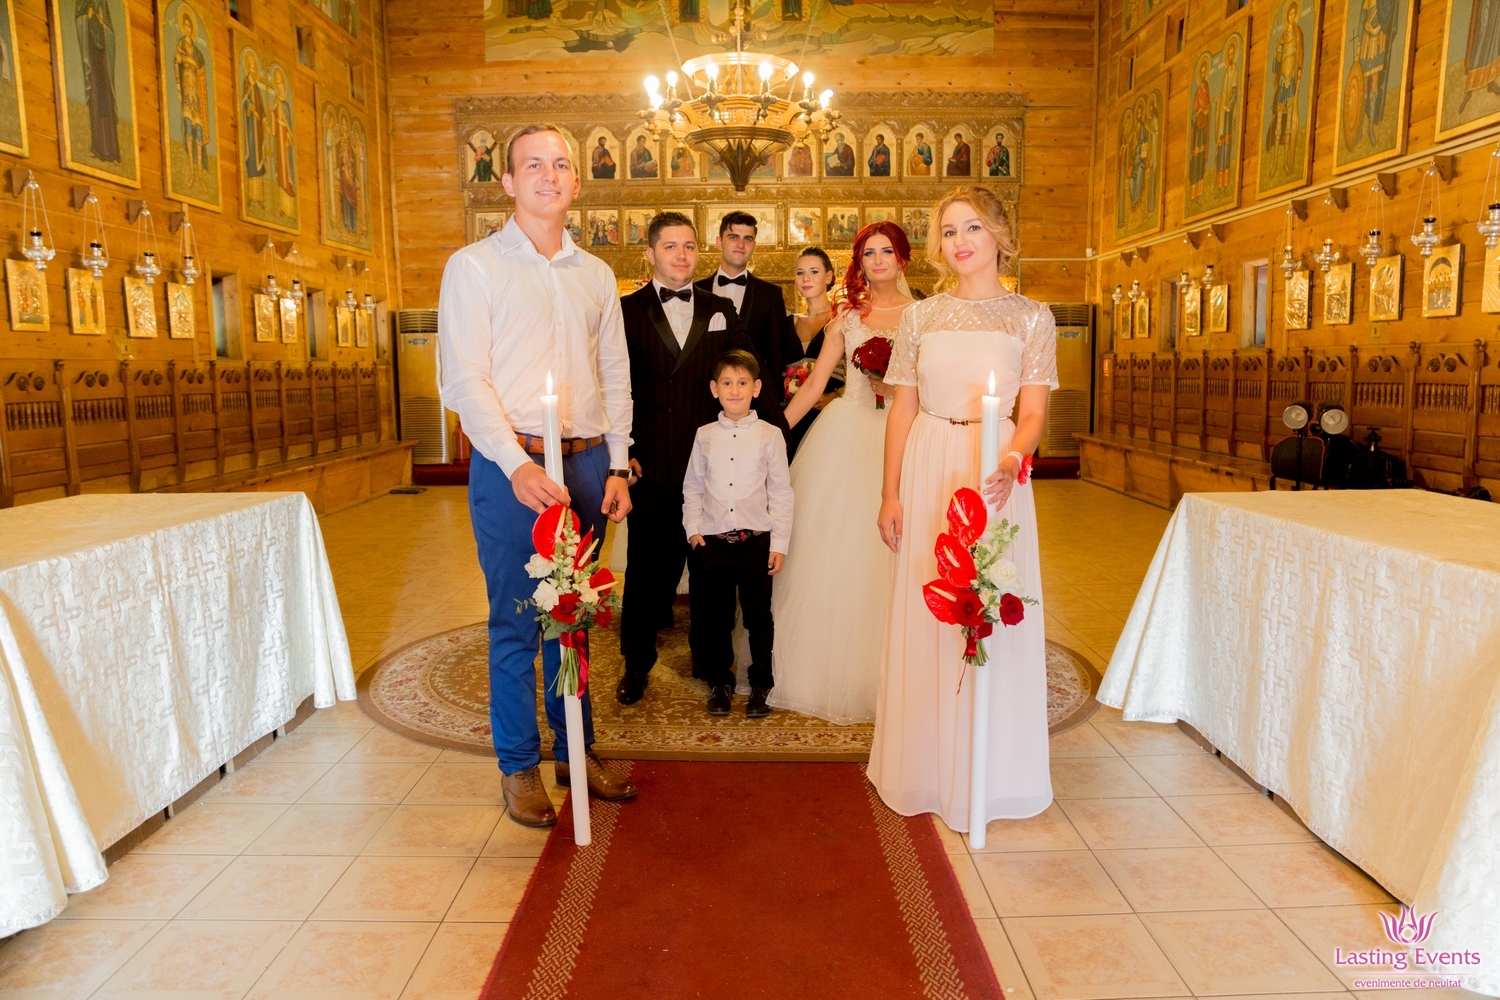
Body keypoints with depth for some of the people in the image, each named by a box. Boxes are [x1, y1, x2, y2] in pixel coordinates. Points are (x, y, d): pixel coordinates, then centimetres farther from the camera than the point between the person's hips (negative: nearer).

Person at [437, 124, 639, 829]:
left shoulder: (596, 274, 14)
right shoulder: (473, 267, 0)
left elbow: (615, 375, 14)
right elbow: (465, 380, -8)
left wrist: (617, 466, 6)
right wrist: (518, 464, -19)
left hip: (587, 464, 4)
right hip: (510, 467, -4)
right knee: (514, 624, 3)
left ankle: (575, 751, 27)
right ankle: (518, 766, 19)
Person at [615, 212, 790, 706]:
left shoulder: (720, 310, 11)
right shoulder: (627, 311, 1)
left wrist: (778, 433, 3)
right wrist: (623, 453, -9)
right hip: (652, 465, -2)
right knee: (649, 566, 7)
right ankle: (636, 663, 24)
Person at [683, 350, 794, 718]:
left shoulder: (770, 436, -1)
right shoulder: (705, 436, 5)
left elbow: (781, 492, 0)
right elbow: (692, 487, 11)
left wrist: (779, 542, -3)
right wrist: (692, 528, 0)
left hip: (756, 541, -1)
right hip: (712, 541, 2)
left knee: (759, 616, 8)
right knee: (715, 617, 10)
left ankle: (760, 685, 23)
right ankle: (720, 683, 26)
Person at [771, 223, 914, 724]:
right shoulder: (846, 314, 10)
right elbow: (814, 384, 7)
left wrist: (896, 390, -13)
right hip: (845, 435, 1)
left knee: (888, 557, -2)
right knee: (831, 554, 1)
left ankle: (886, 678, 14)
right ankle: (829, 670, 16)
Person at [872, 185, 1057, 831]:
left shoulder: (1031, 318, 3)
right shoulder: (921, 316, 7)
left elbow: (1033, 412, -5)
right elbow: (902, 410, 7)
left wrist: (1009, 465, -25)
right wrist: (890, 494, 1)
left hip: (995, 471, -1)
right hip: (928, 470, 1)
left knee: (993, 618, 3)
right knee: (926, 617, 7)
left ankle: (989, 776, 20)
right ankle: (925, 765, 23)